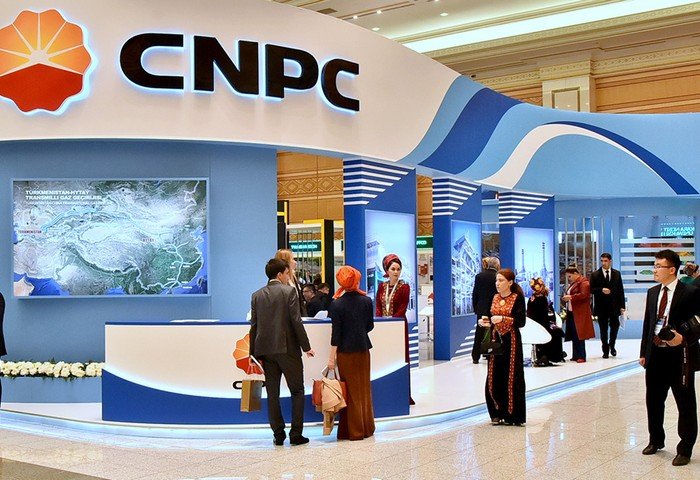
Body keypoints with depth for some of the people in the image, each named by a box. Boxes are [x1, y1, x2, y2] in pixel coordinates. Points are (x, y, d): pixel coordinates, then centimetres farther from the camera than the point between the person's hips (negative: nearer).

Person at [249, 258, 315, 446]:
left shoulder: (257, 295, 8)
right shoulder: (289, 291, -6)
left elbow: (254, 325, 7)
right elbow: (296, 321, -11)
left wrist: (253, 353, 11)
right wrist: (306, 346, -4)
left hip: (265, 349, 4)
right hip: (287, 348, -4)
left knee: (272, 393, 9)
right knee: (297, 391, 6)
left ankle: (278, 434, 10)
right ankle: (296, 434, 2)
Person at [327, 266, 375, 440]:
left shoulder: (337, 304, -12)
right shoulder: (367, 301, -3)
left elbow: (336, 333, -12)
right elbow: (370, 326, 6)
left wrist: (332, 357, -7)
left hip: (346, 351, -3)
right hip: (363, 349, 3)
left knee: (351, 390, 5)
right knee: (364, 389, 14)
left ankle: (354, 431, 9)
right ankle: (367, 428, 21)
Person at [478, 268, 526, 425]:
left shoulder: (518, 298, -6)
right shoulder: (495, 298, 12)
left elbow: (521, 321, -12)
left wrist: (503, 319, -22)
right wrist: (485, 321, -2)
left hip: (510, 341, -6)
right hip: (495, 340, 6)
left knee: (511, 377, -3)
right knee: (494, 377, 4)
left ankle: (512, 415, 5)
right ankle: (498, 413, 13)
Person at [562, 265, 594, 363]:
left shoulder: (583, 282, -8)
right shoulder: (573, 283, 20)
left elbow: (584, 295, -20)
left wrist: (570, 297, -19)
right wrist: (566, 298, 9)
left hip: (580, 313, -9)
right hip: (571, 312, 9)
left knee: (579, 335, -8)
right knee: (573, 335, 7)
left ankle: (581, 357, -5)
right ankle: (575, 355, 12)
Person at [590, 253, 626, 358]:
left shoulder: (617, 274, 6)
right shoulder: (595, 275, 1)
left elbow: (620, 290, 5)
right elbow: (591, 289, -1)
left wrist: (622, 306, 0)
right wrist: (601, 290, -20)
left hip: (614, 306, 1)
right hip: (601, 306, -1)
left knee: (615, 326, 3)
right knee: (603, 329, 4)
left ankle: (612, 346, 27)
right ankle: (605, 350, 14)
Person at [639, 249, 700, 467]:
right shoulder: (652, 292, 9)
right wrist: (643, 352, 12)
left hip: (680, 356, -6)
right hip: (656, 355, 6)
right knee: (653, 400, 16)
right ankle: (656, 441, 34)